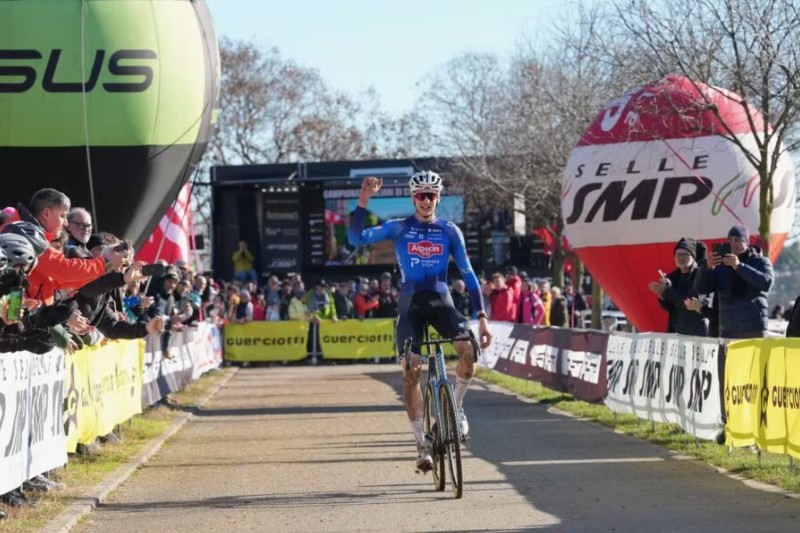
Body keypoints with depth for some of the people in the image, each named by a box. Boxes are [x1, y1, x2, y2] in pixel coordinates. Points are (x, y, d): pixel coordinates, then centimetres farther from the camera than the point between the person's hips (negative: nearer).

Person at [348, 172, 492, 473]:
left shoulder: (449, 231, 5)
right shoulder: (398, 228, 2)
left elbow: (467, 273, 5)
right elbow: (356, 238, -10)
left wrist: (482, 317, -2)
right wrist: (363, 200, -21)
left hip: (441, 301, 1)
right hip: (410, 304, 0)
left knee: (468, 349, -27)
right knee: (411, 371, -12)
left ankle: (456, 406, 0)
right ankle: (422, 444, -1)